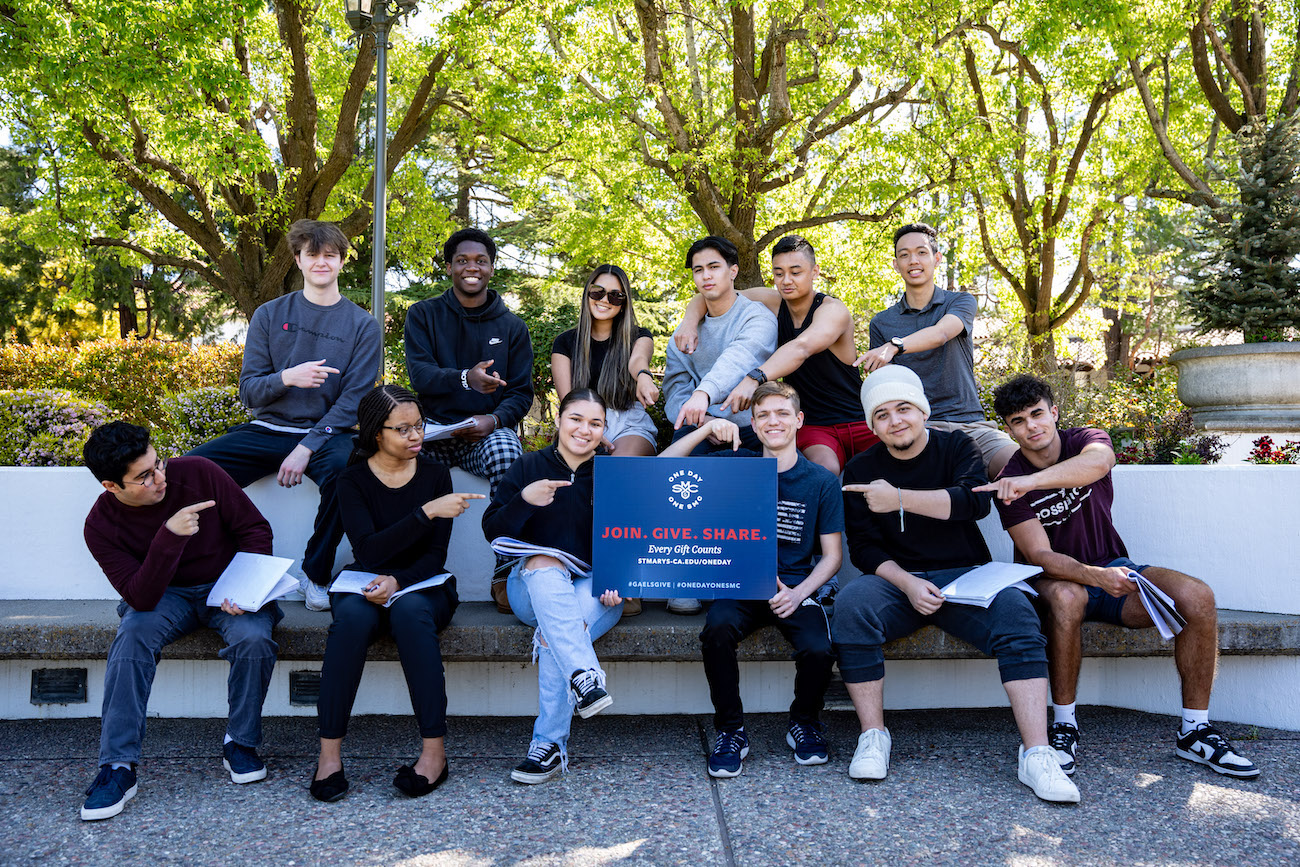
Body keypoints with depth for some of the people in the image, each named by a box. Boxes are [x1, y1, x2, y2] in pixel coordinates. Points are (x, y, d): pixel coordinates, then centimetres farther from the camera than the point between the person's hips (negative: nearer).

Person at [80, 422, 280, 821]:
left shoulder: (197, 473, -15)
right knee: (133, 635, -31)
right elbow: (141, 598, -23)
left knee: (254, 637, -30)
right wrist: (169, 536, -36)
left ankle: (241, 743, -7)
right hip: (166, 595, 1)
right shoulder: (102, 525, -13)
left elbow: (255, 529, -6)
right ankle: (118, 767, -22)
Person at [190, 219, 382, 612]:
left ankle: (316, 574, -13)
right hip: (267, 430, 2)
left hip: (325, 433, -2)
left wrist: (307, 448, -17)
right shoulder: (269, 315, 9)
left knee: (345, 469, -37)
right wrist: (287, 378, -18)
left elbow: (354, 401, -4)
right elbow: (248, 390, 5)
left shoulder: (362, 326, 3)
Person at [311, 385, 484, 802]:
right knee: (353, 617, -34)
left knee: (410, 611, -35)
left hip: (423, 584, 0)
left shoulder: (435, 474, 2)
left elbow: (436, 554, -2)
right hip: (365, 583, 0)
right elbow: (368, 550, -16)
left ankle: (434, 749, -33)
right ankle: (329, 752, -27)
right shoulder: (354, 480, -1)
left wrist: (397, 581, -22)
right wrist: (427, 512, -25)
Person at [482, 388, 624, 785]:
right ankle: (585, 676, -49)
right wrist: (524, 500, -20)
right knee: (542, 565, -37)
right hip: (533, 587, 1)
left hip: (593, 589, 0)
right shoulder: (528, 466, 6)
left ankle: (550, 745, -27)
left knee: (554, 633, -35)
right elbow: (492, 531, -1)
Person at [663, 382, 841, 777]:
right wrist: (707, 429, -9)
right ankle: (730, 732, -9)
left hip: (796, 587, 0)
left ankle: (805, 725, 7)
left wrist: (798, 593, -12)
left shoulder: (821, 482, 3)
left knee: (818, 649, -28)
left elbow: (832, 555, 5)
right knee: (717, 627, -32)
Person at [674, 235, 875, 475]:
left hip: (858, 421, -2)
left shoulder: (833, 310, -12)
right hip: (813, 426, 2)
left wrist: (754, 378, -51)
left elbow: (801, 348, -34)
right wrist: (690, 322, -17)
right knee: (825, 469, -33)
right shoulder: (772, 302, 3)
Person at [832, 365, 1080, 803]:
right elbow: (863, 548, 1)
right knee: (851, 603, -31)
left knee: (1016, 612, -30)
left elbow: (976, 500, -15)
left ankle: (1037, 754, -29)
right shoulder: (861, 471, 6)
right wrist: (907, 583, -17)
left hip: (965, 576, 0)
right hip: (897, 579, 0)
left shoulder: (955, 447, 6)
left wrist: (900, 498, -22)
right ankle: (873, 736, -20)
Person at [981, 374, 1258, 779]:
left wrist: (1033, 480, -53)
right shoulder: (1008, 484, -12)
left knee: (1198, 597, -22)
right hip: (1054, 579, -3)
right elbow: (1040, 555, -21)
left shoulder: (1084, 441, -7)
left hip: (1112, 567, 3)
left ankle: (1195, 731, -9)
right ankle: (1064, 724, -24)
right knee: (1067, 597, -39)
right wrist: (1095, 577, -41)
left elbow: (1099, 461, -35)